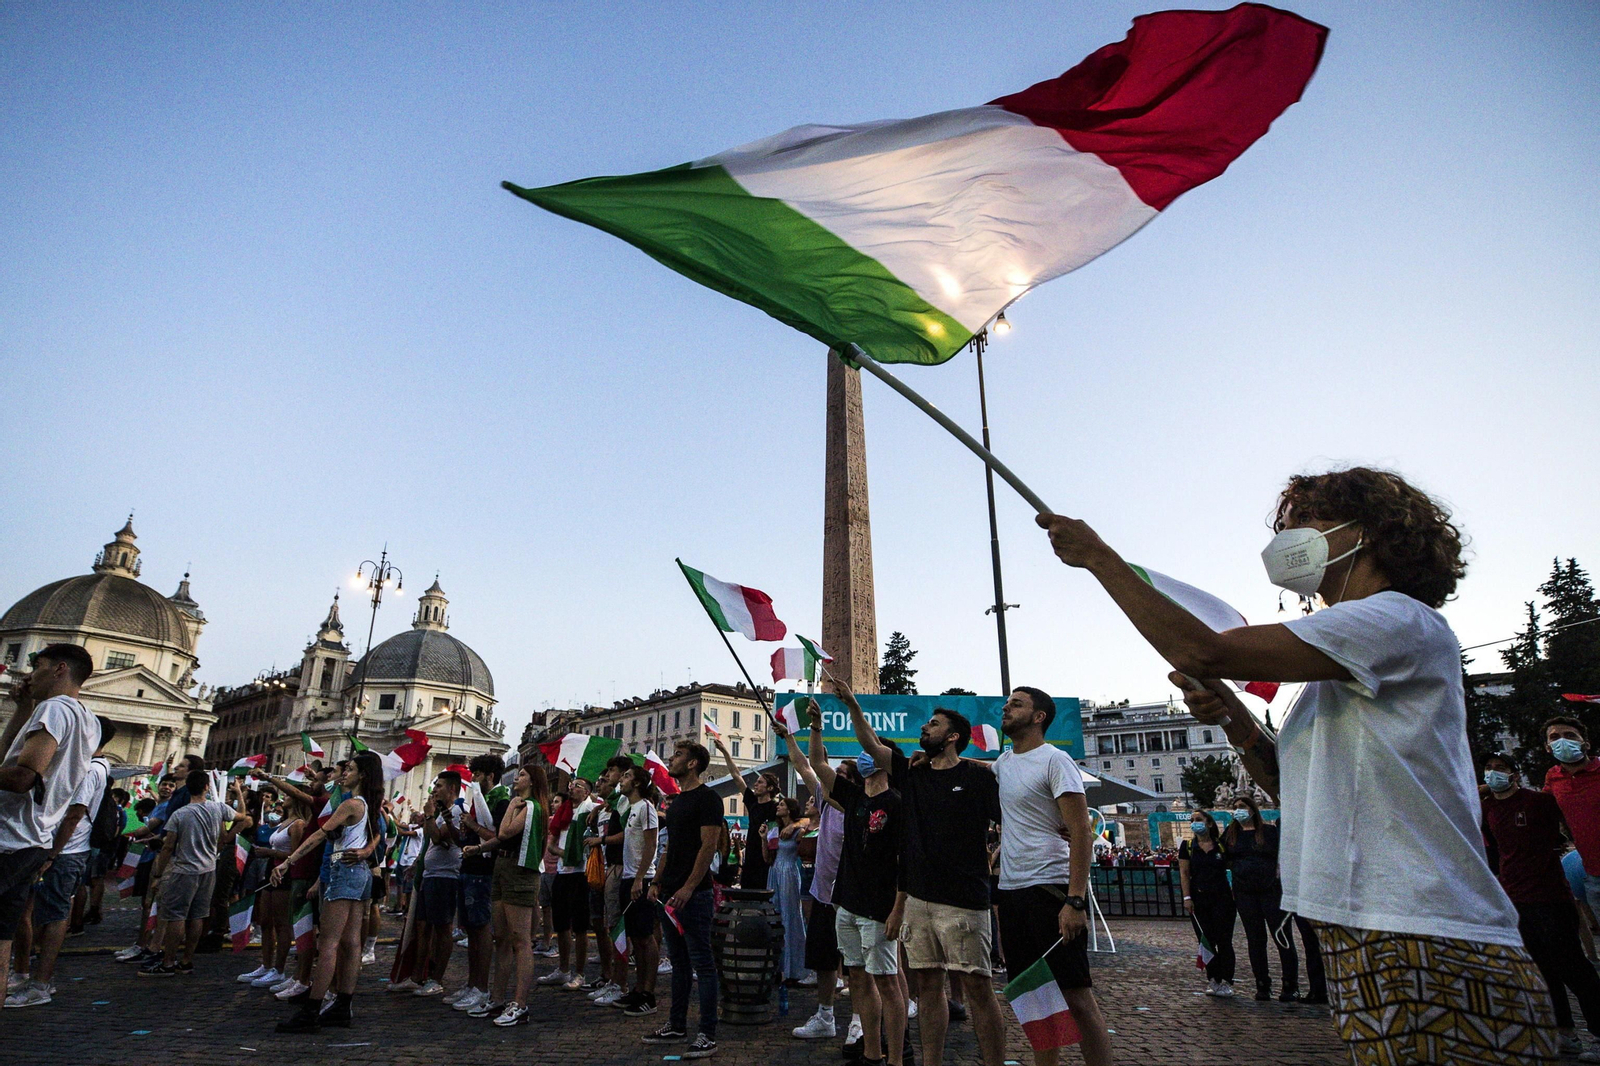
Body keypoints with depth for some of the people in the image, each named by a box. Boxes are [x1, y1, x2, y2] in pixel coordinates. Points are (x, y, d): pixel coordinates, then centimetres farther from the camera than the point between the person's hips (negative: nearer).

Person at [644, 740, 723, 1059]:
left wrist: (688, 888, -21)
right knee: (679, 961, 16)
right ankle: (677, 1026, 26)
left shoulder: (707, 798, -11)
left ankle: (708, 1035, 4)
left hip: (694, 893, -9)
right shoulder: (676, 801, 17)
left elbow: (709, 846, -17)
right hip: (671, 893, 9)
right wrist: (657, 882, 12)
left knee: (702, 963, -3)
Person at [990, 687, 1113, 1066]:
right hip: (1011, 890, 7)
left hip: (1051, 889, -7)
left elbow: (1082, 834, -14)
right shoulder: (1004, 761, 13)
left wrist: (1075, 901, -21)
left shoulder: (1054, 761, -9)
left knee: (1076, 995, -5)